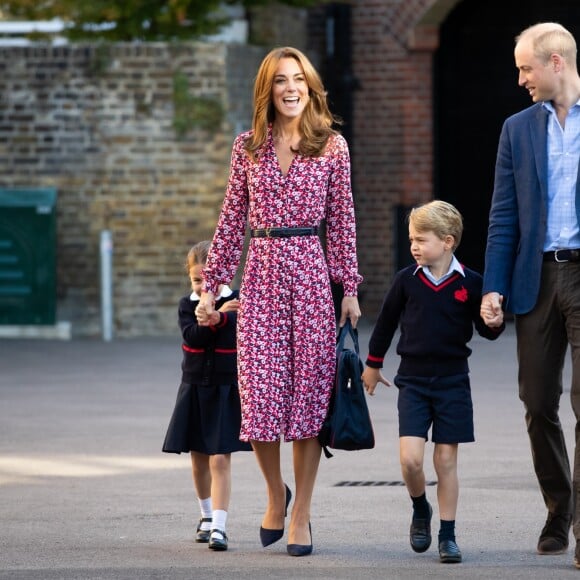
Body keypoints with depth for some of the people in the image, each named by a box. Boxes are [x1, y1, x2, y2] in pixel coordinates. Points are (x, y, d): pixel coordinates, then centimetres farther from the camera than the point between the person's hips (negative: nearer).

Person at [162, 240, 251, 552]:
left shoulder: (238, 303, -7)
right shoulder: (187, 305, 0)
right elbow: (193, 337, -16)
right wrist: (217, 317, -32)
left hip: (227, 390, -3)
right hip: (195, 389, 3)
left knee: (220, 459, -11)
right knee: (199, 459, 14)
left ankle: (219, 526, -12)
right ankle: (206, 515, 34)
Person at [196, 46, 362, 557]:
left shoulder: (333, 146, 4)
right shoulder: (248, 147, 7)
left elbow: (342, 220, 5)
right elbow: (232, 219, 11)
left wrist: (350, 288, 2)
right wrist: (212, 283, 8)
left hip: (311, 272, -1)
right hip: (261, 271, 1)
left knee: (308, 390, 0)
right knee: (260, 394, -4)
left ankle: (301, 515, 10)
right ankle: (276, 492, 22)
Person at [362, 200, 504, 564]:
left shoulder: (470, 283, -5)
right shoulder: (407, 280, -1)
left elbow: (487, 330, 3)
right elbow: (387, 321, 13)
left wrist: (494, 322, -21)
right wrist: (373, 364, 22)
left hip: (452, 381, -1)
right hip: (413, 380, 1)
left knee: (446, 460, 2)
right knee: (410, 458, -10)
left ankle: (448, 535, 12)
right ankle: (420, 511, 18)